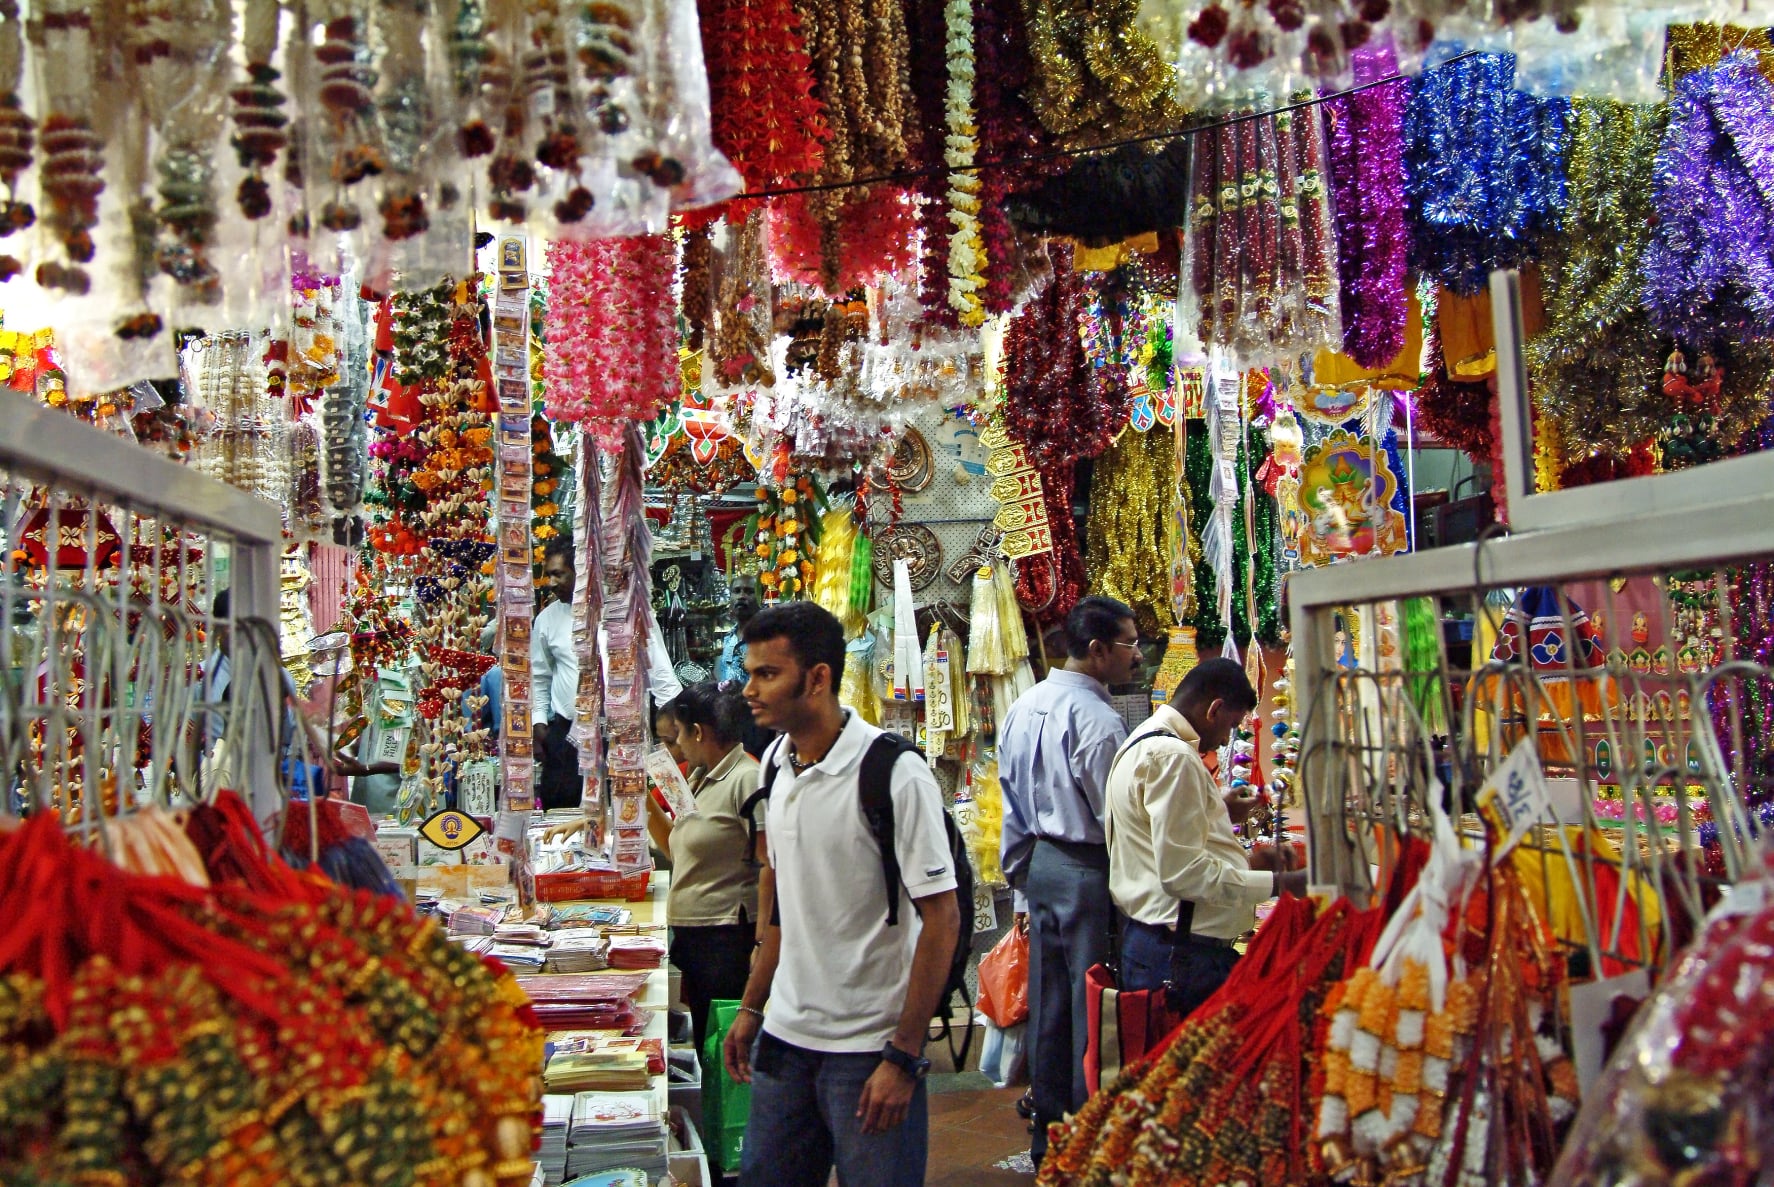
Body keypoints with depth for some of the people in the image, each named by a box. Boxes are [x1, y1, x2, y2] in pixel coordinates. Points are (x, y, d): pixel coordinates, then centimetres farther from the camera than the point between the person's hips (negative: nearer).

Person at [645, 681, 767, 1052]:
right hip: (689, 934, 9)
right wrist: (646, 803, 15)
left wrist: (763, 940, -23)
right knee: (702, 1040, 14)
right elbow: (678, 850, 24)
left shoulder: (746, 779, -14)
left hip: (728, 939, -9)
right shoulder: (700, 778, 15)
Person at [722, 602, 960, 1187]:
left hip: (869, 1047, -7)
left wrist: (904, 1056, -16)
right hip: (785, 1034, 7)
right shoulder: (775, 762, 6)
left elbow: (941, 918, -15)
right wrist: (752, 1006, 15)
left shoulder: (894, 774, -17)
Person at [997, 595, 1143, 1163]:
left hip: (1039, 864, 8)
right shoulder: (1098, 720, -18)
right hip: (1088, 871, -8)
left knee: (1047, 1004, 14)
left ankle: (1048, 1136, 24)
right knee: (1092, 1008, 1)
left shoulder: (1021, 709, 9)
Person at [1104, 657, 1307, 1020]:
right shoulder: (1173, 756, -17)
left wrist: (1218, 813, 20)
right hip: (1181, 953, -11)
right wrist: (1277, 883, -16)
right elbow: (1182, 873, -22)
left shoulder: (1144, 743, 17)